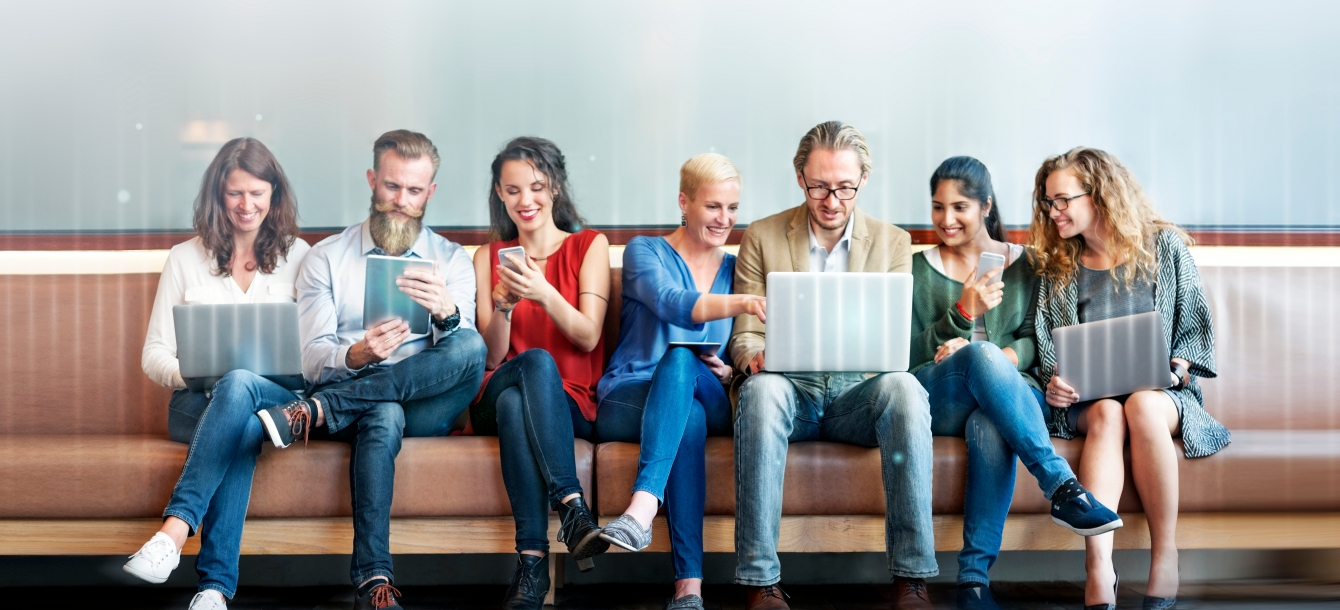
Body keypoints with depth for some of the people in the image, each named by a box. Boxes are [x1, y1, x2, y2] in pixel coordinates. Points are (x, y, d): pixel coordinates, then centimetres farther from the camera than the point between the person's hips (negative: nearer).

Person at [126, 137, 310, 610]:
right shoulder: (186, 259, 13)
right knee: (243, 427, -38)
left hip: (279, 397, 0)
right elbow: (154, 356, 10)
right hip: (198, 402, 0)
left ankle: (176, 529, -48)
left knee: (238, 385, -38)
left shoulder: (298, 256, 12)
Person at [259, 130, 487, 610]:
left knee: (470, 346, -31)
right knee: (383, 415, -38)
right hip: (353, 400, -1)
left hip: (424, 406, 1)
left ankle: (317, 412, -32)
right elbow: (312, 360, -1)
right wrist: (356, 356, -24)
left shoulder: (451, 260, 12)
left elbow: (462, 355, -4)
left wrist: (447, 314, -28)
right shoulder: (326, 258, 10)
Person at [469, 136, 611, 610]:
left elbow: (588, 337, -4)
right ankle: (573, 508, -44)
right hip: (495, 402, 1)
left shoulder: (589, 246, 8)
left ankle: (532, 562, -43)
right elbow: (492, 357, 8)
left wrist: (544, 292, -22)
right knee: (536, 360, -35)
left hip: (570, 405, -1)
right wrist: (503, 305, -13)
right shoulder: (489, 256, 15)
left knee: (515, 403, -38)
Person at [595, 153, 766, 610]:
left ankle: (643, 505, -54)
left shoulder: (735, 270, 16)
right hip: (626, 401, -2)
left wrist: (726, 372, -10)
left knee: (681, 360, -35)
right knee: (690, 417, -39)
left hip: (712, 403, 2)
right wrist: (742, 304, -43)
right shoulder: (645, 251, 3)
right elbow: (672, 303, -22)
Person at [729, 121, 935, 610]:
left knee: (904, 387, -33)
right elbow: (744, 337, 5)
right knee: (761, 390, -36)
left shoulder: (892, 242, 11)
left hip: (858, 390, 1)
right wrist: (755, 357, -20)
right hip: (790, 389, -1)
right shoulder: (761, 238, 8)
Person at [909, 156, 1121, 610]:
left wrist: (1006, 358, -15)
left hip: (1011, 397, 1)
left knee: (990, 427, -40)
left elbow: (1035, 341, 7)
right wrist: (963, 314, -10)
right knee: (983, 354, -37)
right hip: (937, 401, 0)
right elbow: (908, 356, 5)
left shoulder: (1022, 265, 17)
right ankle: (1061, 488, -42)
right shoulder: (919, 270, 15)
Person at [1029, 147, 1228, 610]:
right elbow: (1046, 347, 10)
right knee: (1108, 414, -35)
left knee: (1143, 405, -37)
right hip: (1087, 400, 1)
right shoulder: (1057, 267, 12)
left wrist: (1175, 371, -12)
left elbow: (1196, 327, 6)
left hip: (1164, 394, -1)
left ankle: (1165, 558, -30)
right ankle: (1098, 568, -49)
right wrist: (1054, 384, -11)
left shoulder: (1165, 246, 7)